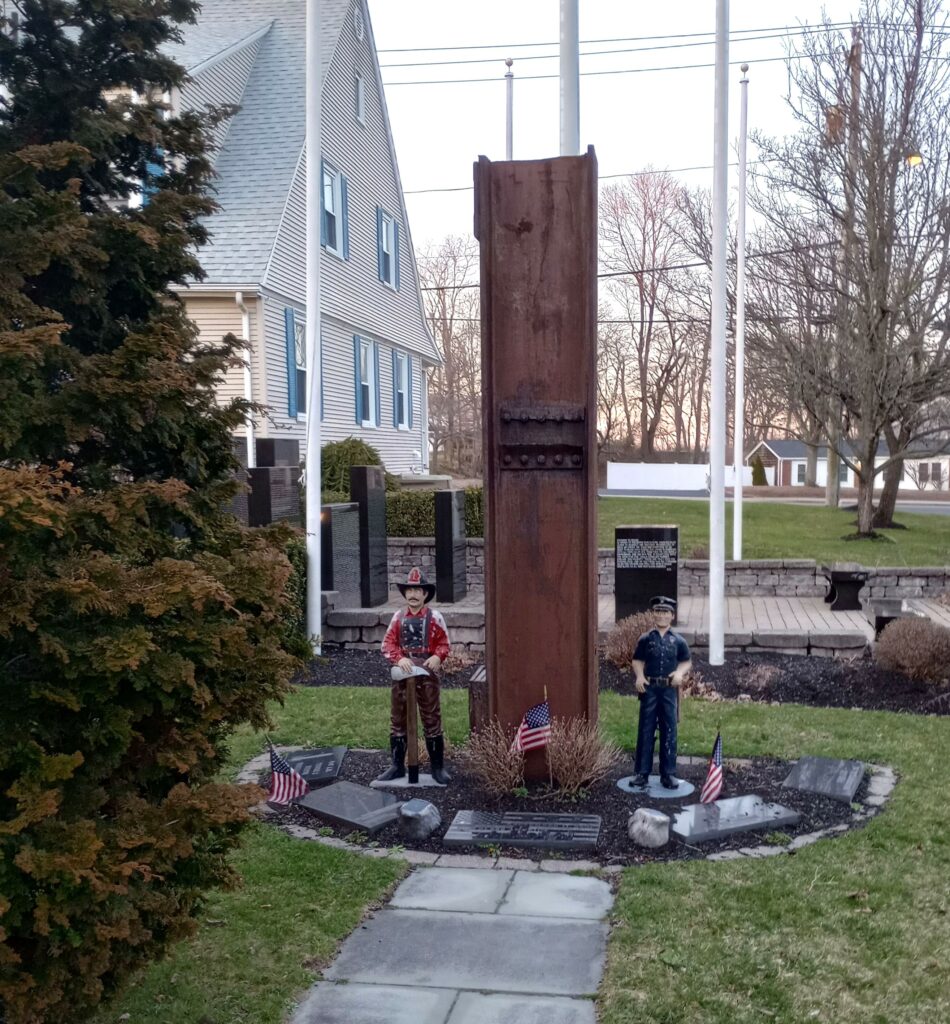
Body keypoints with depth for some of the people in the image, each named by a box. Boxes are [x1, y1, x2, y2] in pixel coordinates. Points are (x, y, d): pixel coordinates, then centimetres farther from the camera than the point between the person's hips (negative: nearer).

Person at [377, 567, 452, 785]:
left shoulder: (434, 617, -3)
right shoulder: (398, 617, 5)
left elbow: (444, 643, -2)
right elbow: (387, 643, 1)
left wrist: (437, 657, -22)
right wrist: (399, 659, -17)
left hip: (427, 676, -3)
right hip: (401, 675, 3)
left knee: (432, 721, 2)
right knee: (397, 721, 10)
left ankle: (437, 766, 12)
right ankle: (397, 766, 22)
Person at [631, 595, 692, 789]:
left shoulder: (678, 641, 5)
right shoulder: (645, 639, 3)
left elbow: (687, 662, 12)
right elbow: (637, 660, 8)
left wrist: (680, 673, -8)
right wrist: (639, 676, -10)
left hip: (669, 690, 1)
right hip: (649, 689, -1)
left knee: (669, 731, 5)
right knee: (645, 730, 3)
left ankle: (668, 773, 14)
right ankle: (642, 772, 10)